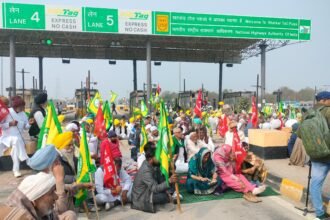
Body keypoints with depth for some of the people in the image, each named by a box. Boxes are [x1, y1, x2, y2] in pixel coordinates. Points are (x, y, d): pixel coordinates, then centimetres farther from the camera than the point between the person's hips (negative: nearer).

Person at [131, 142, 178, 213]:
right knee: (165, 197, -24)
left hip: (146, 191, 9)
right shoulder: (146, 170, -28)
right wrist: (169, 181, -42)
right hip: (141, 200, -9)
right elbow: (155, 188, -33)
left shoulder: (147, 164, -1)